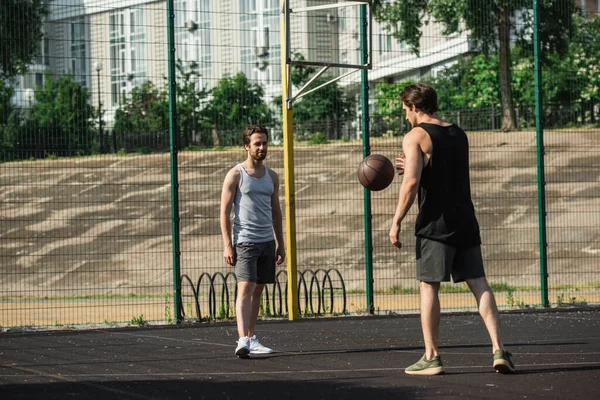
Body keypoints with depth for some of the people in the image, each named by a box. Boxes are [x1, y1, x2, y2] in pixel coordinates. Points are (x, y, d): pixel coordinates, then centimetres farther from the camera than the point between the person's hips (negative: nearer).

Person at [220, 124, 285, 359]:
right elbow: (225, 211, -5)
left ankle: (251, 339, 17)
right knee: (245, 289, -15)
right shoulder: (235, 175, -4)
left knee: (257, 291, 10)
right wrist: (227, 245, -12)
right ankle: (243, 341, -24)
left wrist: (281, 244, 15)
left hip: (267, 242, 6)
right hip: (244, 241, -6)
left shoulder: (272, 177, 13)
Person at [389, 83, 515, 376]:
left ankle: (431, 357, 1)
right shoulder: (458, 134, 16)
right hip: (465, 220, 6)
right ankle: (498, 349, -6)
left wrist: (396, 222, -11)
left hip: (435, 223, -6)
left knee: (428, 286, 1)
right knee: (479, 283, 4)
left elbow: (412, 182, -16)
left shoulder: (416, 136, -6)